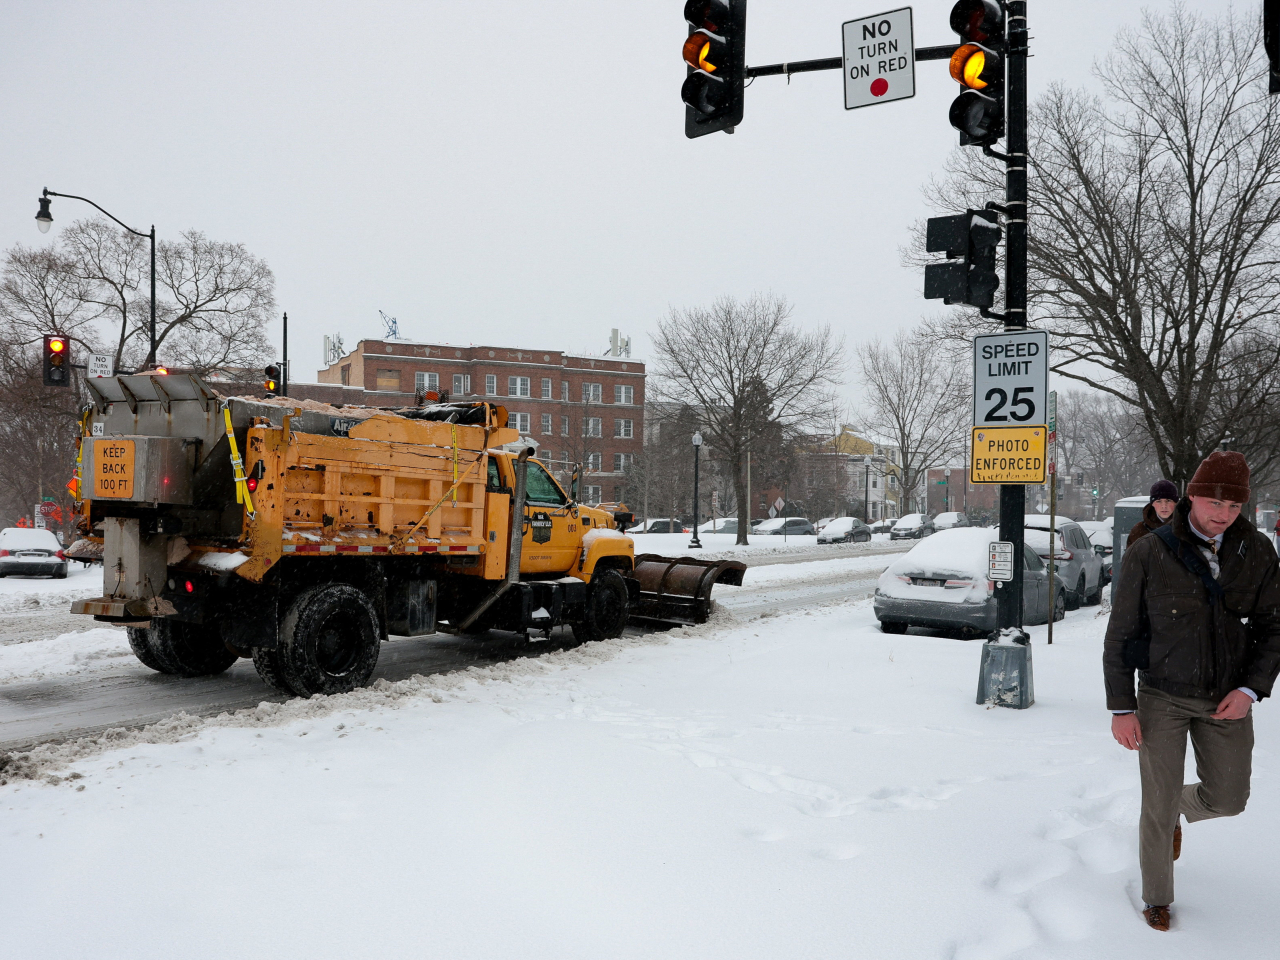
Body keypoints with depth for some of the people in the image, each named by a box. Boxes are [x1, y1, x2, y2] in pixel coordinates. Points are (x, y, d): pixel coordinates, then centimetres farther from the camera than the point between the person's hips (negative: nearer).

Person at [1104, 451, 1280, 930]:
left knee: (1228, 798, 13)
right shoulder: (1149, 554, -14)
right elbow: (1120, 635, -8)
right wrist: (1121, 708, -10)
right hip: (1162, 697, -3)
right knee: (1158, 805, 3)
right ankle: (1157, 896, 26)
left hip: (1225, 700, 3)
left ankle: (1179, 808, 47)